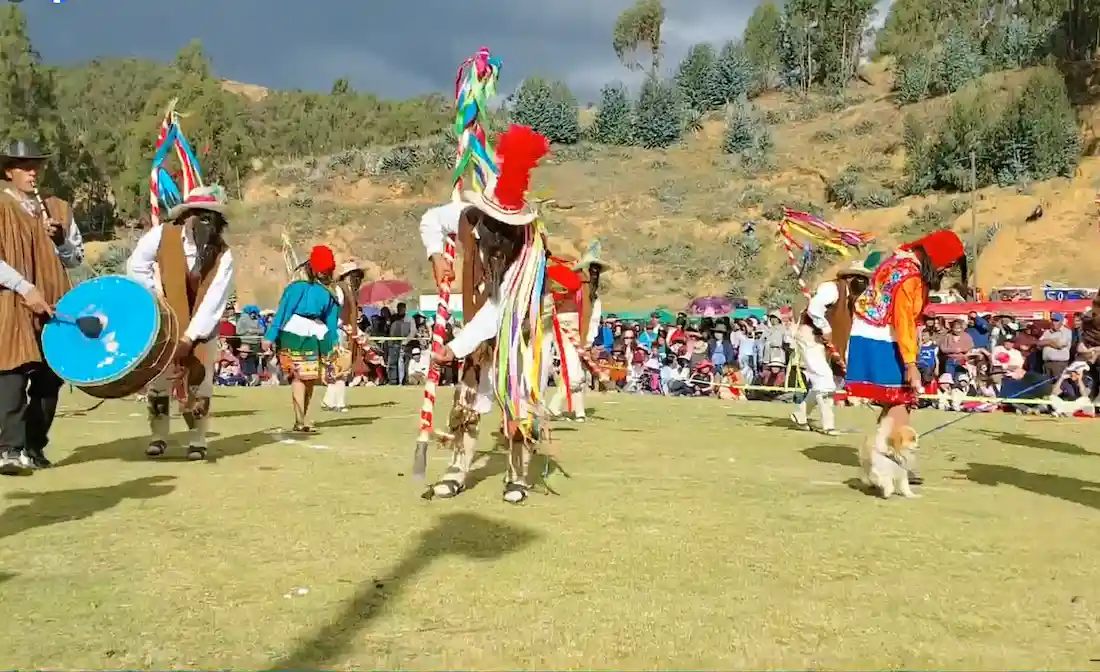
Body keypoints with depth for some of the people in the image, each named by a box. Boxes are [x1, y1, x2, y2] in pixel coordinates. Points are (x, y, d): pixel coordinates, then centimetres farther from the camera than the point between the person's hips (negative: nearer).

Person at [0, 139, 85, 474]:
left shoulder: (57, 209, 15)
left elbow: (76, 257, 16)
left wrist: (59, 240, -4)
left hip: (54, 305, 5)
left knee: (50, 377, 5)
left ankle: (34, 447, 15)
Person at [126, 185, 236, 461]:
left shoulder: (223, 256, -16)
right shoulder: (161, 235, -13)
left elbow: (213, 303, -20)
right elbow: (136, 266, -4)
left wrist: (189, 338, -24)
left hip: (201, 330, -1)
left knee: (198, 385, -1)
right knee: (157, 379, 2)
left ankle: (197, 441, 14)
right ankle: (158, 436, 20)